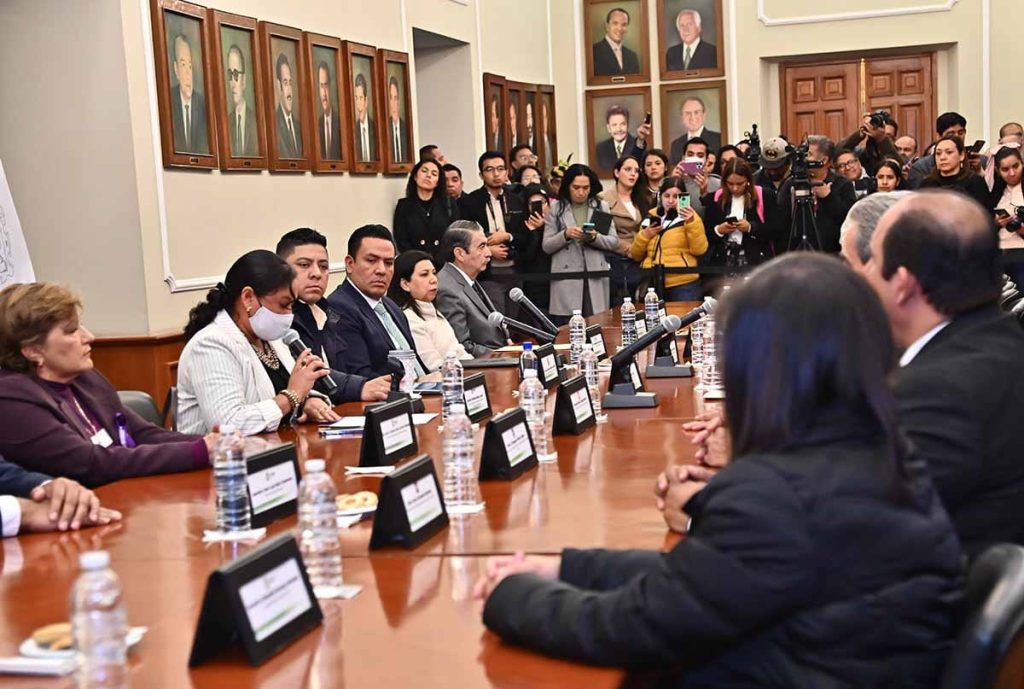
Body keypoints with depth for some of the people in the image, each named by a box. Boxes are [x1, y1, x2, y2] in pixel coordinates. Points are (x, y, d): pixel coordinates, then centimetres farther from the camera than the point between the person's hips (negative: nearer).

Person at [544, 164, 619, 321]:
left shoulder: (601, 207, 11)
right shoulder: (556, 209, 6)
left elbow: (614, 242, 7)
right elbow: (546, 246, 3)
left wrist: (595, 238, -12)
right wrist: (566, 235, -14)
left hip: (596, 277, 2)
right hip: (566, 278, -1)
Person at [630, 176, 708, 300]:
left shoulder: (689, 217, 3)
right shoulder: (651, 217, 13)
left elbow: (699, 250, -10)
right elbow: (636, 255, 14)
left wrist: (692, 223, -18)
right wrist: (644, 235, -2)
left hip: (683, 284, -4)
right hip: (652, 284, 4)